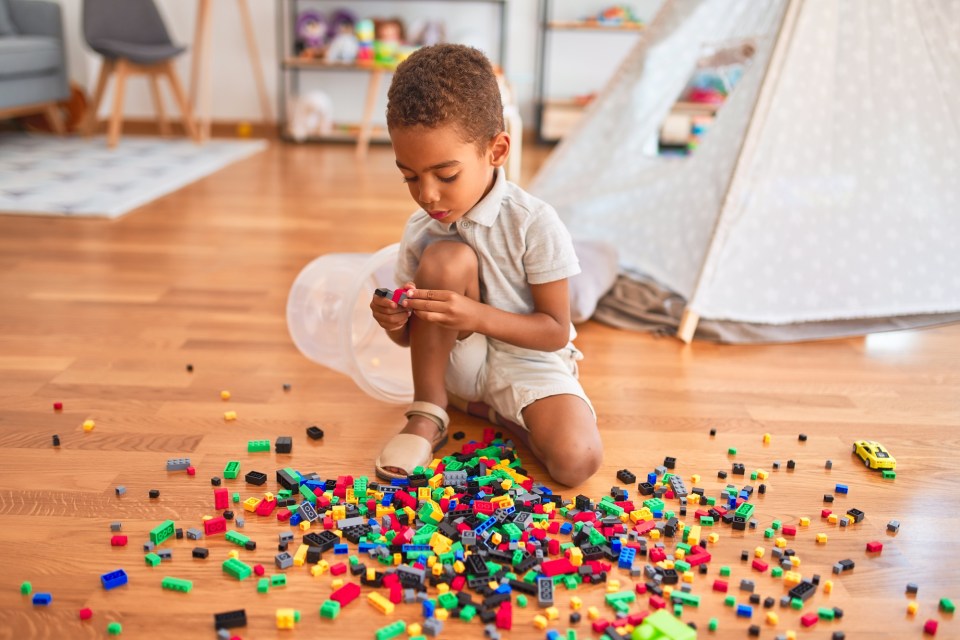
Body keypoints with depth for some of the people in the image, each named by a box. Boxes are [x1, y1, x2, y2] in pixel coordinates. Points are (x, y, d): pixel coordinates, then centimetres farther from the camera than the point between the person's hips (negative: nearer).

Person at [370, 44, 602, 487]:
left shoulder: (534, 225, -18)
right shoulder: (421, 229, -6)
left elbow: (557, 332, -16)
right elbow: (411, 337, 3)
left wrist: (478, 316, -30)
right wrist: (395, 321, -22)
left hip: (529, 361, -3)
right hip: (457, 360, 3)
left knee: (576, 460, -32)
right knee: (445, 257, -27)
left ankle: (500, 412, 1)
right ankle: (428, 413, -12)